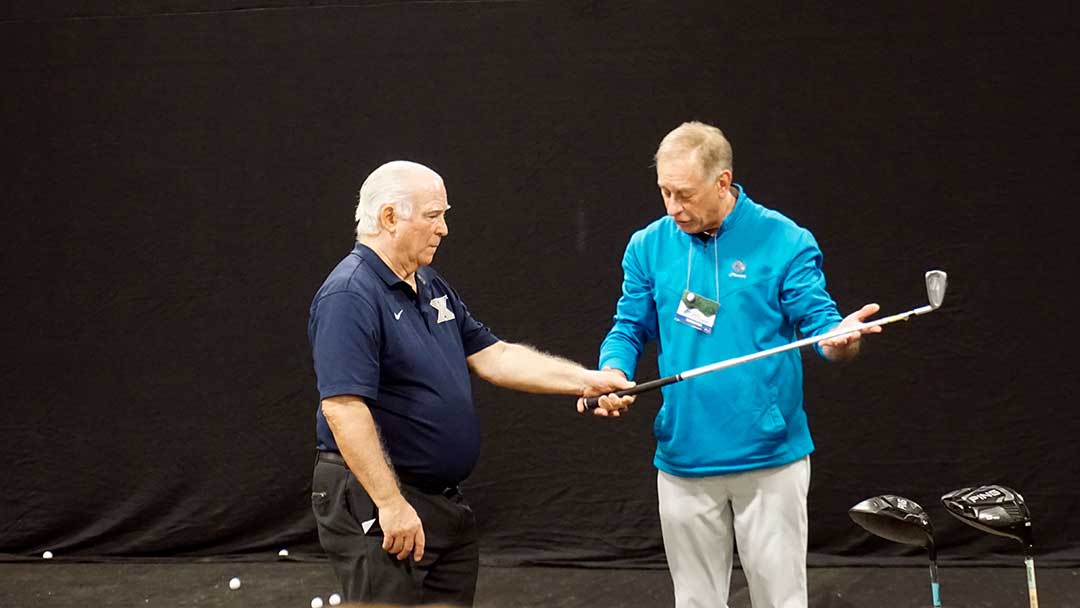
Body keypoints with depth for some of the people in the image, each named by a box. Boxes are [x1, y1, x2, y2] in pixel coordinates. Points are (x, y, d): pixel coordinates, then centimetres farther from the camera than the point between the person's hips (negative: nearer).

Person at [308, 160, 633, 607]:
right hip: (375, 502, -9)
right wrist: (390, 504, -26)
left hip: (444, 501, 10)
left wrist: (585, 381, 4)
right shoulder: (350, 296, -17)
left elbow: (492, 357, 13)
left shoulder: (432, 288, 14)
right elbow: (342, 406, -24)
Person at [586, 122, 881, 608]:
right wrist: (613, 373, -14)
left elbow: (818, 321, -8)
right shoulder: (648, 247, 2)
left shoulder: (785, 241, -7)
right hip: (684, 459, 3)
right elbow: (629, 330, 7)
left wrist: (840, 341, -31)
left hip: (770, 458, -3)